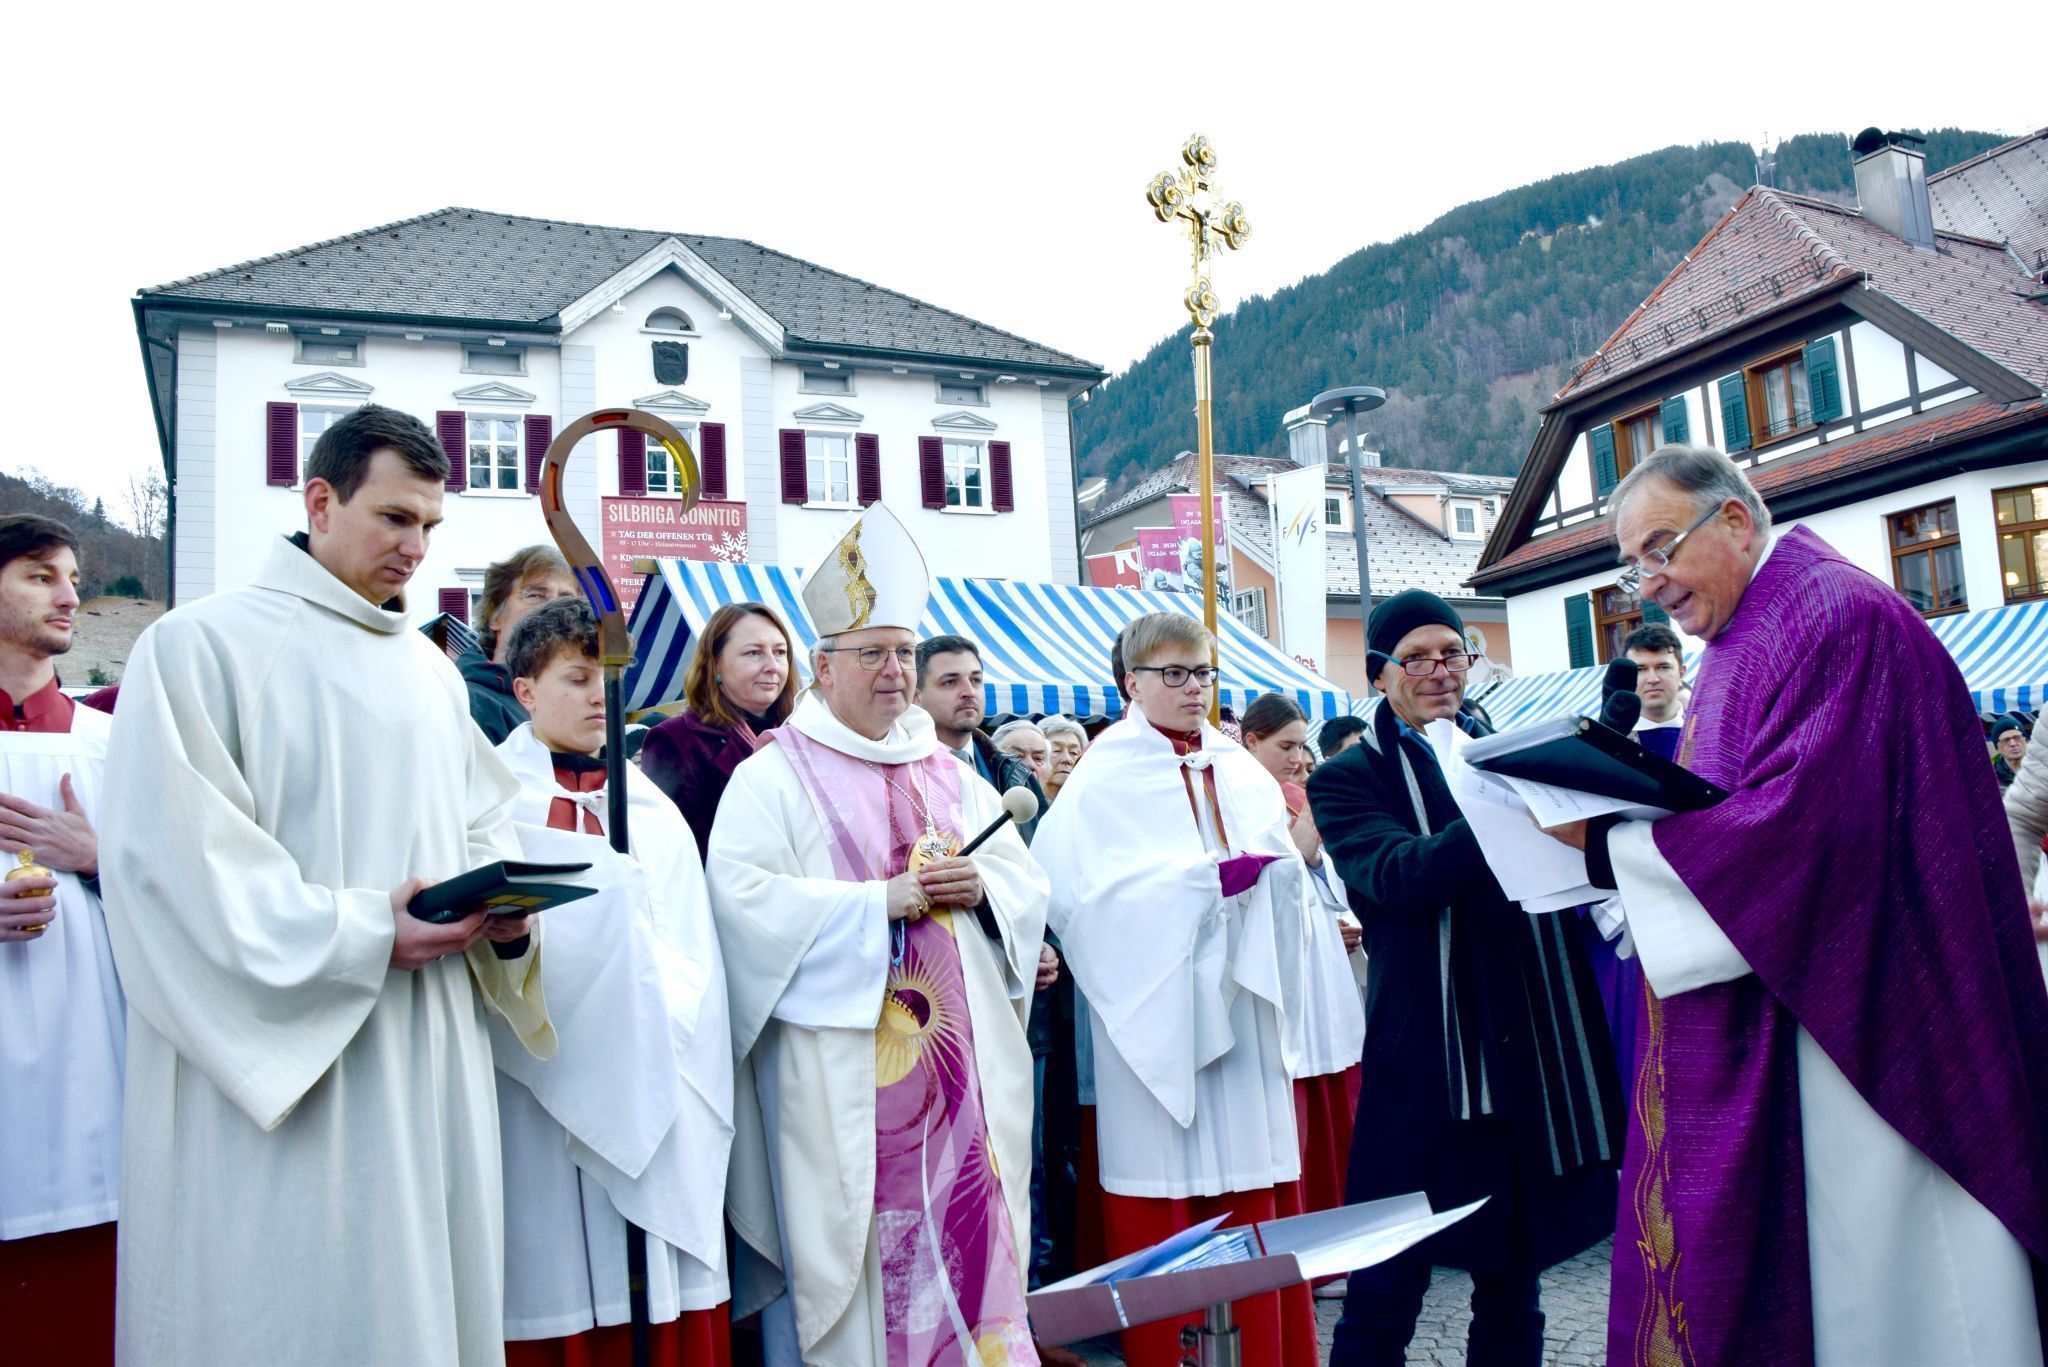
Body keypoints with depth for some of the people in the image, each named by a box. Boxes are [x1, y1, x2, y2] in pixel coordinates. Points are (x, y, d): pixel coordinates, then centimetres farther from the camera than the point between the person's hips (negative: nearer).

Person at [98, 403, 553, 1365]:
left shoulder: (429, 670, 14)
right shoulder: (200, 645, -6)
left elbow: (482, 819, 17)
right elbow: (168, 856, -14)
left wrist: (504, 903, -6)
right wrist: (362, 935, -20)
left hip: (434, 1060, 6)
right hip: (278, 1067, -6)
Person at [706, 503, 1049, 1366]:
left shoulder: (946, 775, 15)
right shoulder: (773, 779, -1)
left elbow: (1025, 877, 14)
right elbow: (744, 898, -15)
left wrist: (978, 888, -9)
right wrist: (882, 900, -17)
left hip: (960, 1054, 5)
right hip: (844, 1068, -4)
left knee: (966, 1227, 7)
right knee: (864, 1253, 0)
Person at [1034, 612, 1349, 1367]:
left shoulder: (1243, 773, 13)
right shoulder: (1104, 780, -3)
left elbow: (1290, 879, 11)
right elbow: (1088, 893, -15)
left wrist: (1269, 867, -10)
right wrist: (1205, 879, -19)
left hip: (1244, 1004, 5)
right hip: (1160, 1011, -5)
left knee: (1255, 1194, 8)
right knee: (1167, 1202, 0)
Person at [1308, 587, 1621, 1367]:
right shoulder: (1349, 779, -1)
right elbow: (1400, 873, -19)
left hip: (1533, 1044, 5)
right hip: (1426, 1056, -5)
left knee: (1513, 1279, 16)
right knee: (1388, 1288, 3)